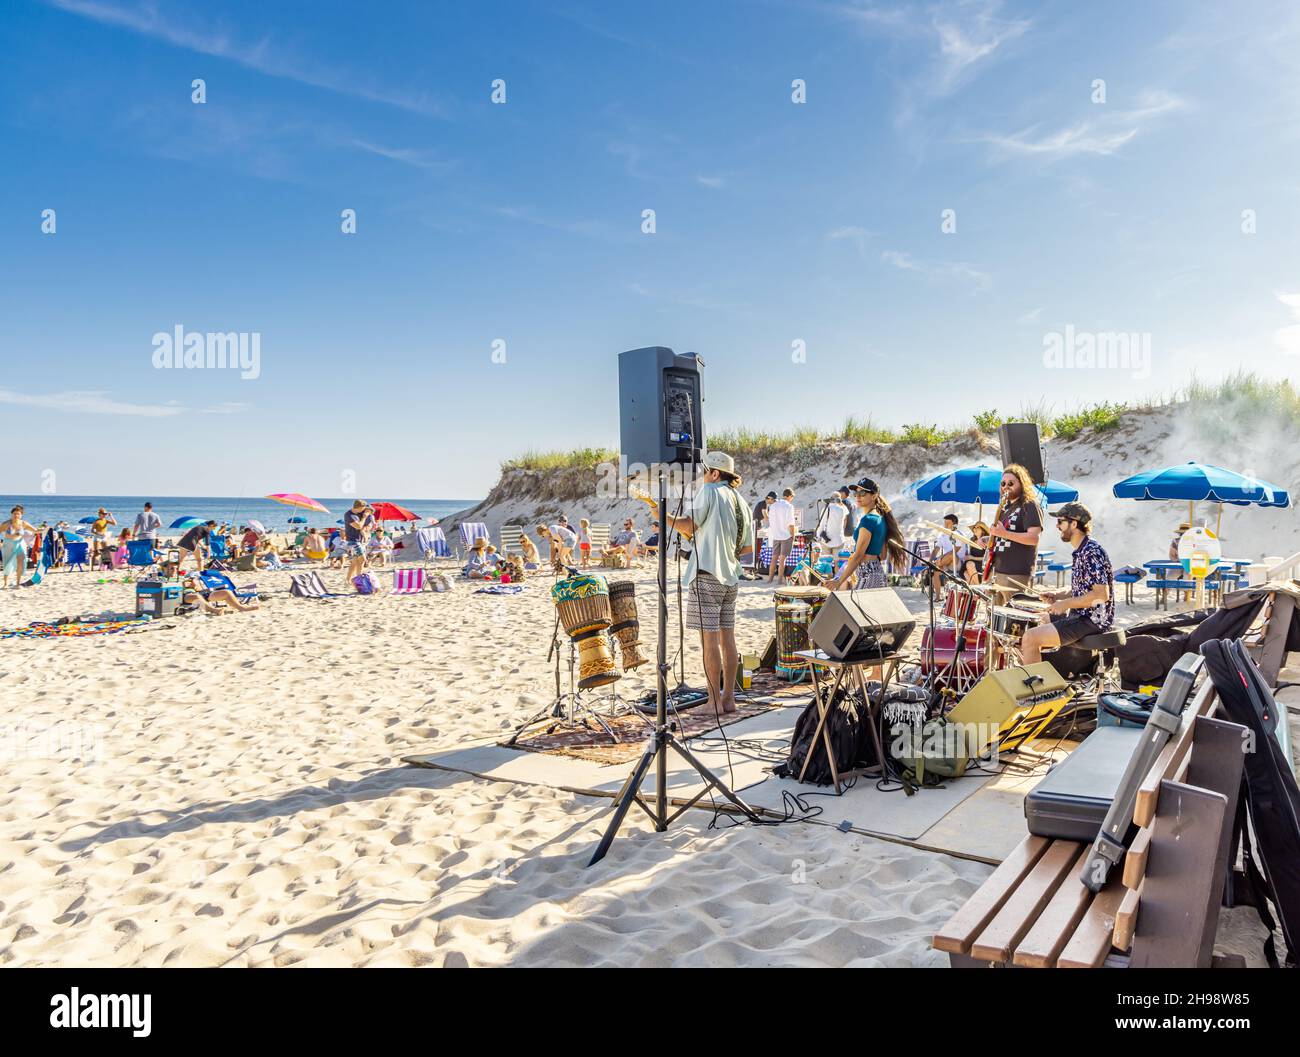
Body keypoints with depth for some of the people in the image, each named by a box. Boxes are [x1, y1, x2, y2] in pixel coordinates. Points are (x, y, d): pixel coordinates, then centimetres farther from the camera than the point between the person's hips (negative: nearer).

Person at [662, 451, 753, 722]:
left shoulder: (709, 491, -6)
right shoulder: (741, 502, 16)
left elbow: (690, 525, -13)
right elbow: (747, 546, 17)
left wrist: (664, 517, -2)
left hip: (707, 574, -8)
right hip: (730, 577, 8)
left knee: (709, 638, -5)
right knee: (727, 638, 10)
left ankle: (715, 701, -4)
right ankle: (729, 698, 14)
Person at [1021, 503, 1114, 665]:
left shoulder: (1092, 551, -20)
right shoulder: (1080, 551, 12)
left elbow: (1102, 594, -26)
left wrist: (1065, 604, -21)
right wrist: (1058, 595, 6)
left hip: (1092, 621, -11)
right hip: (1080, 615, 11)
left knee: (1030, 638, -20)